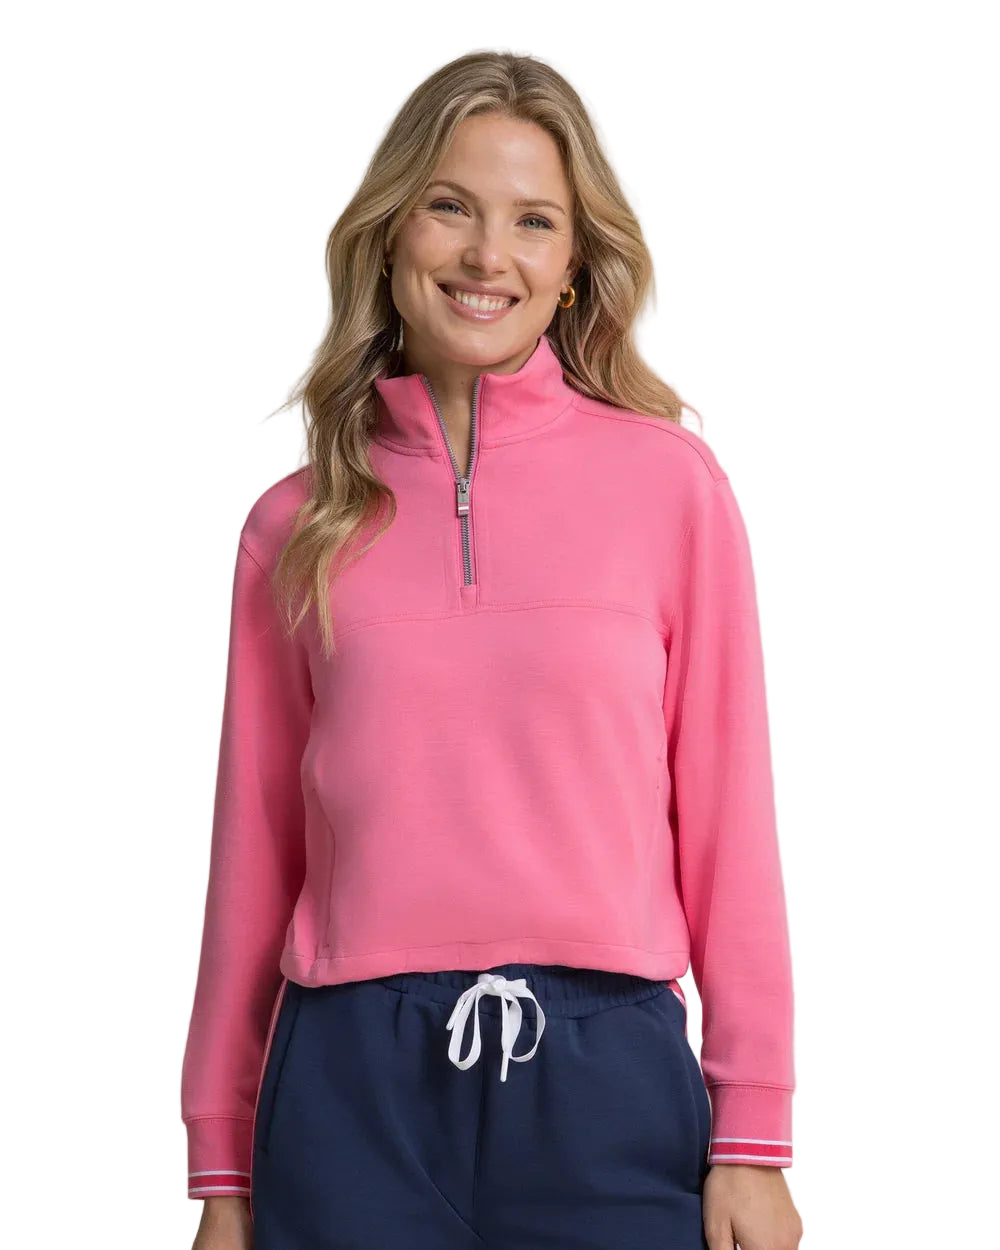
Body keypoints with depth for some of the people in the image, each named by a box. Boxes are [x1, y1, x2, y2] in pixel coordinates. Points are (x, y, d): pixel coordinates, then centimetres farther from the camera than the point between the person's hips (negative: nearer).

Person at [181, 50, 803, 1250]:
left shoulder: (670, 482, 1)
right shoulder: (296, 524, 5)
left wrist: (753, 1143, -1)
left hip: (606, 1075, -1)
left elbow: (726, 818, 1)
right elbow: (256, 849, 8)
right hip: (352, 1089, 1)